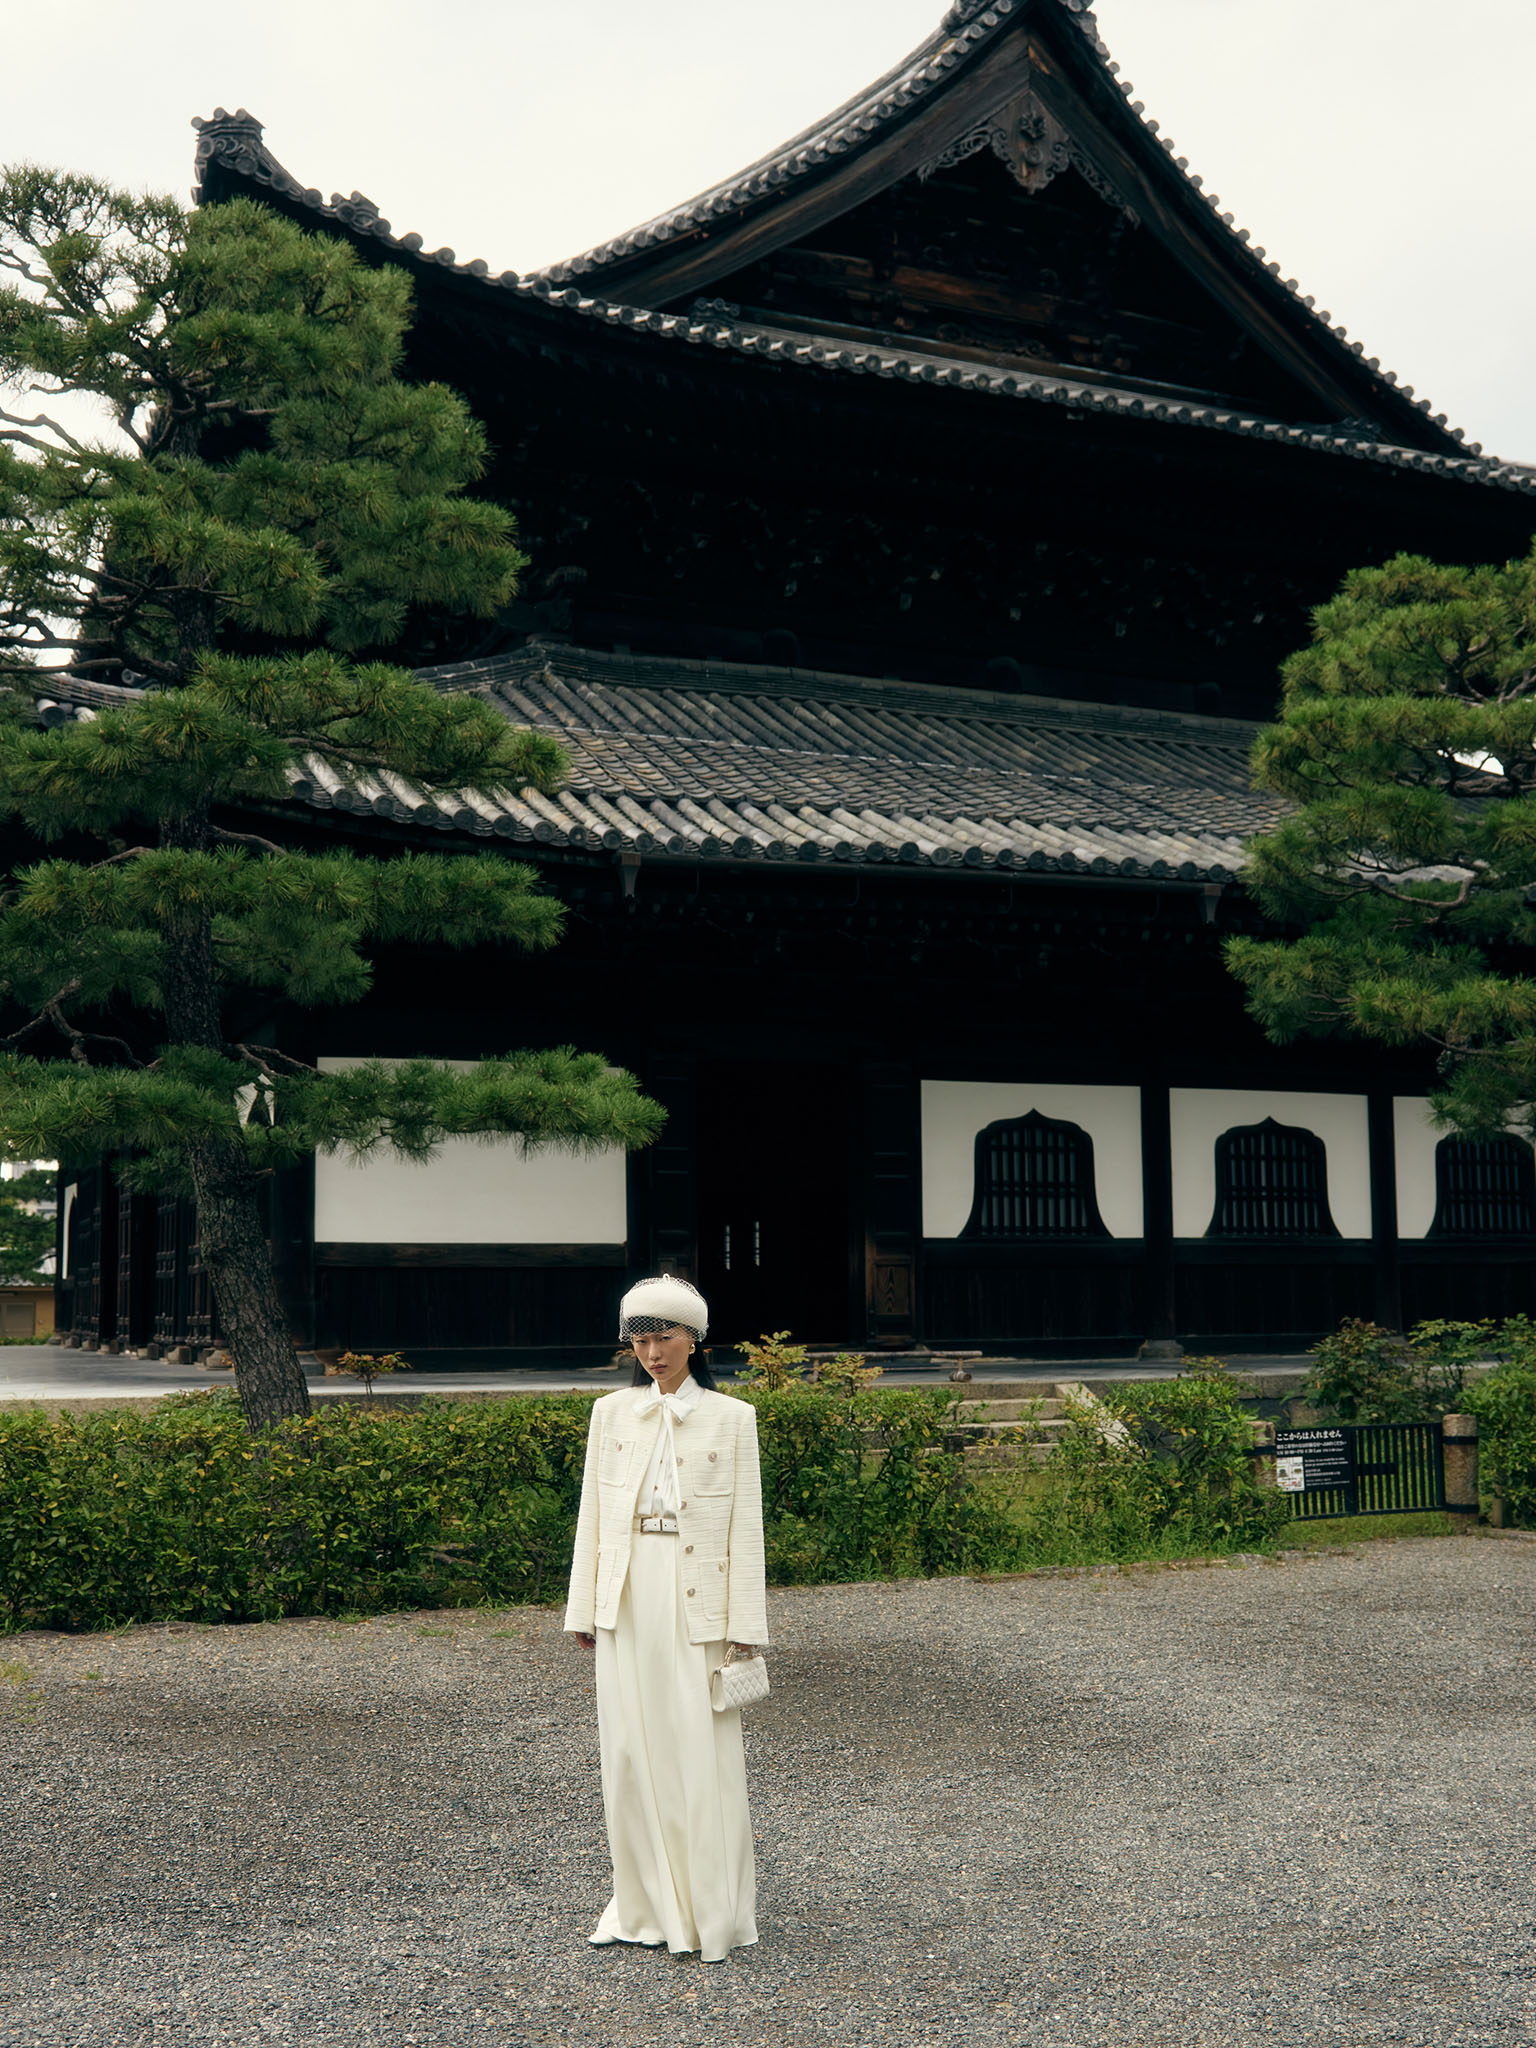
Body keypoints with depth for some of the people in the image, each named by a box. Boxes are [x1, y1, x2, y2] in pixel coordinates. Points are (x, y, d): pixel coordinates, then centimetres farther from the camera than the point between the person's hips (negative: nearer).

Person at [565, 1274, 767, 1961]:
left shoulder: (731, 1418, 1)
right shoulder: (611, 1413, 8)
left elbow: (745, 1526, 0)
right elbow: (591, 1515, 10)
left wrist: (746, 1624, -4)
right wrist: (583, 1608, 6)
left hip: (697, 1597, -3)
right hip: (627, 1597, 3)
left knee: (701, 1751, -1)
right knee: (630, 1749, 6)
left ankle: (711, 1913, 11)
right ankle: (644, 1905, 20)